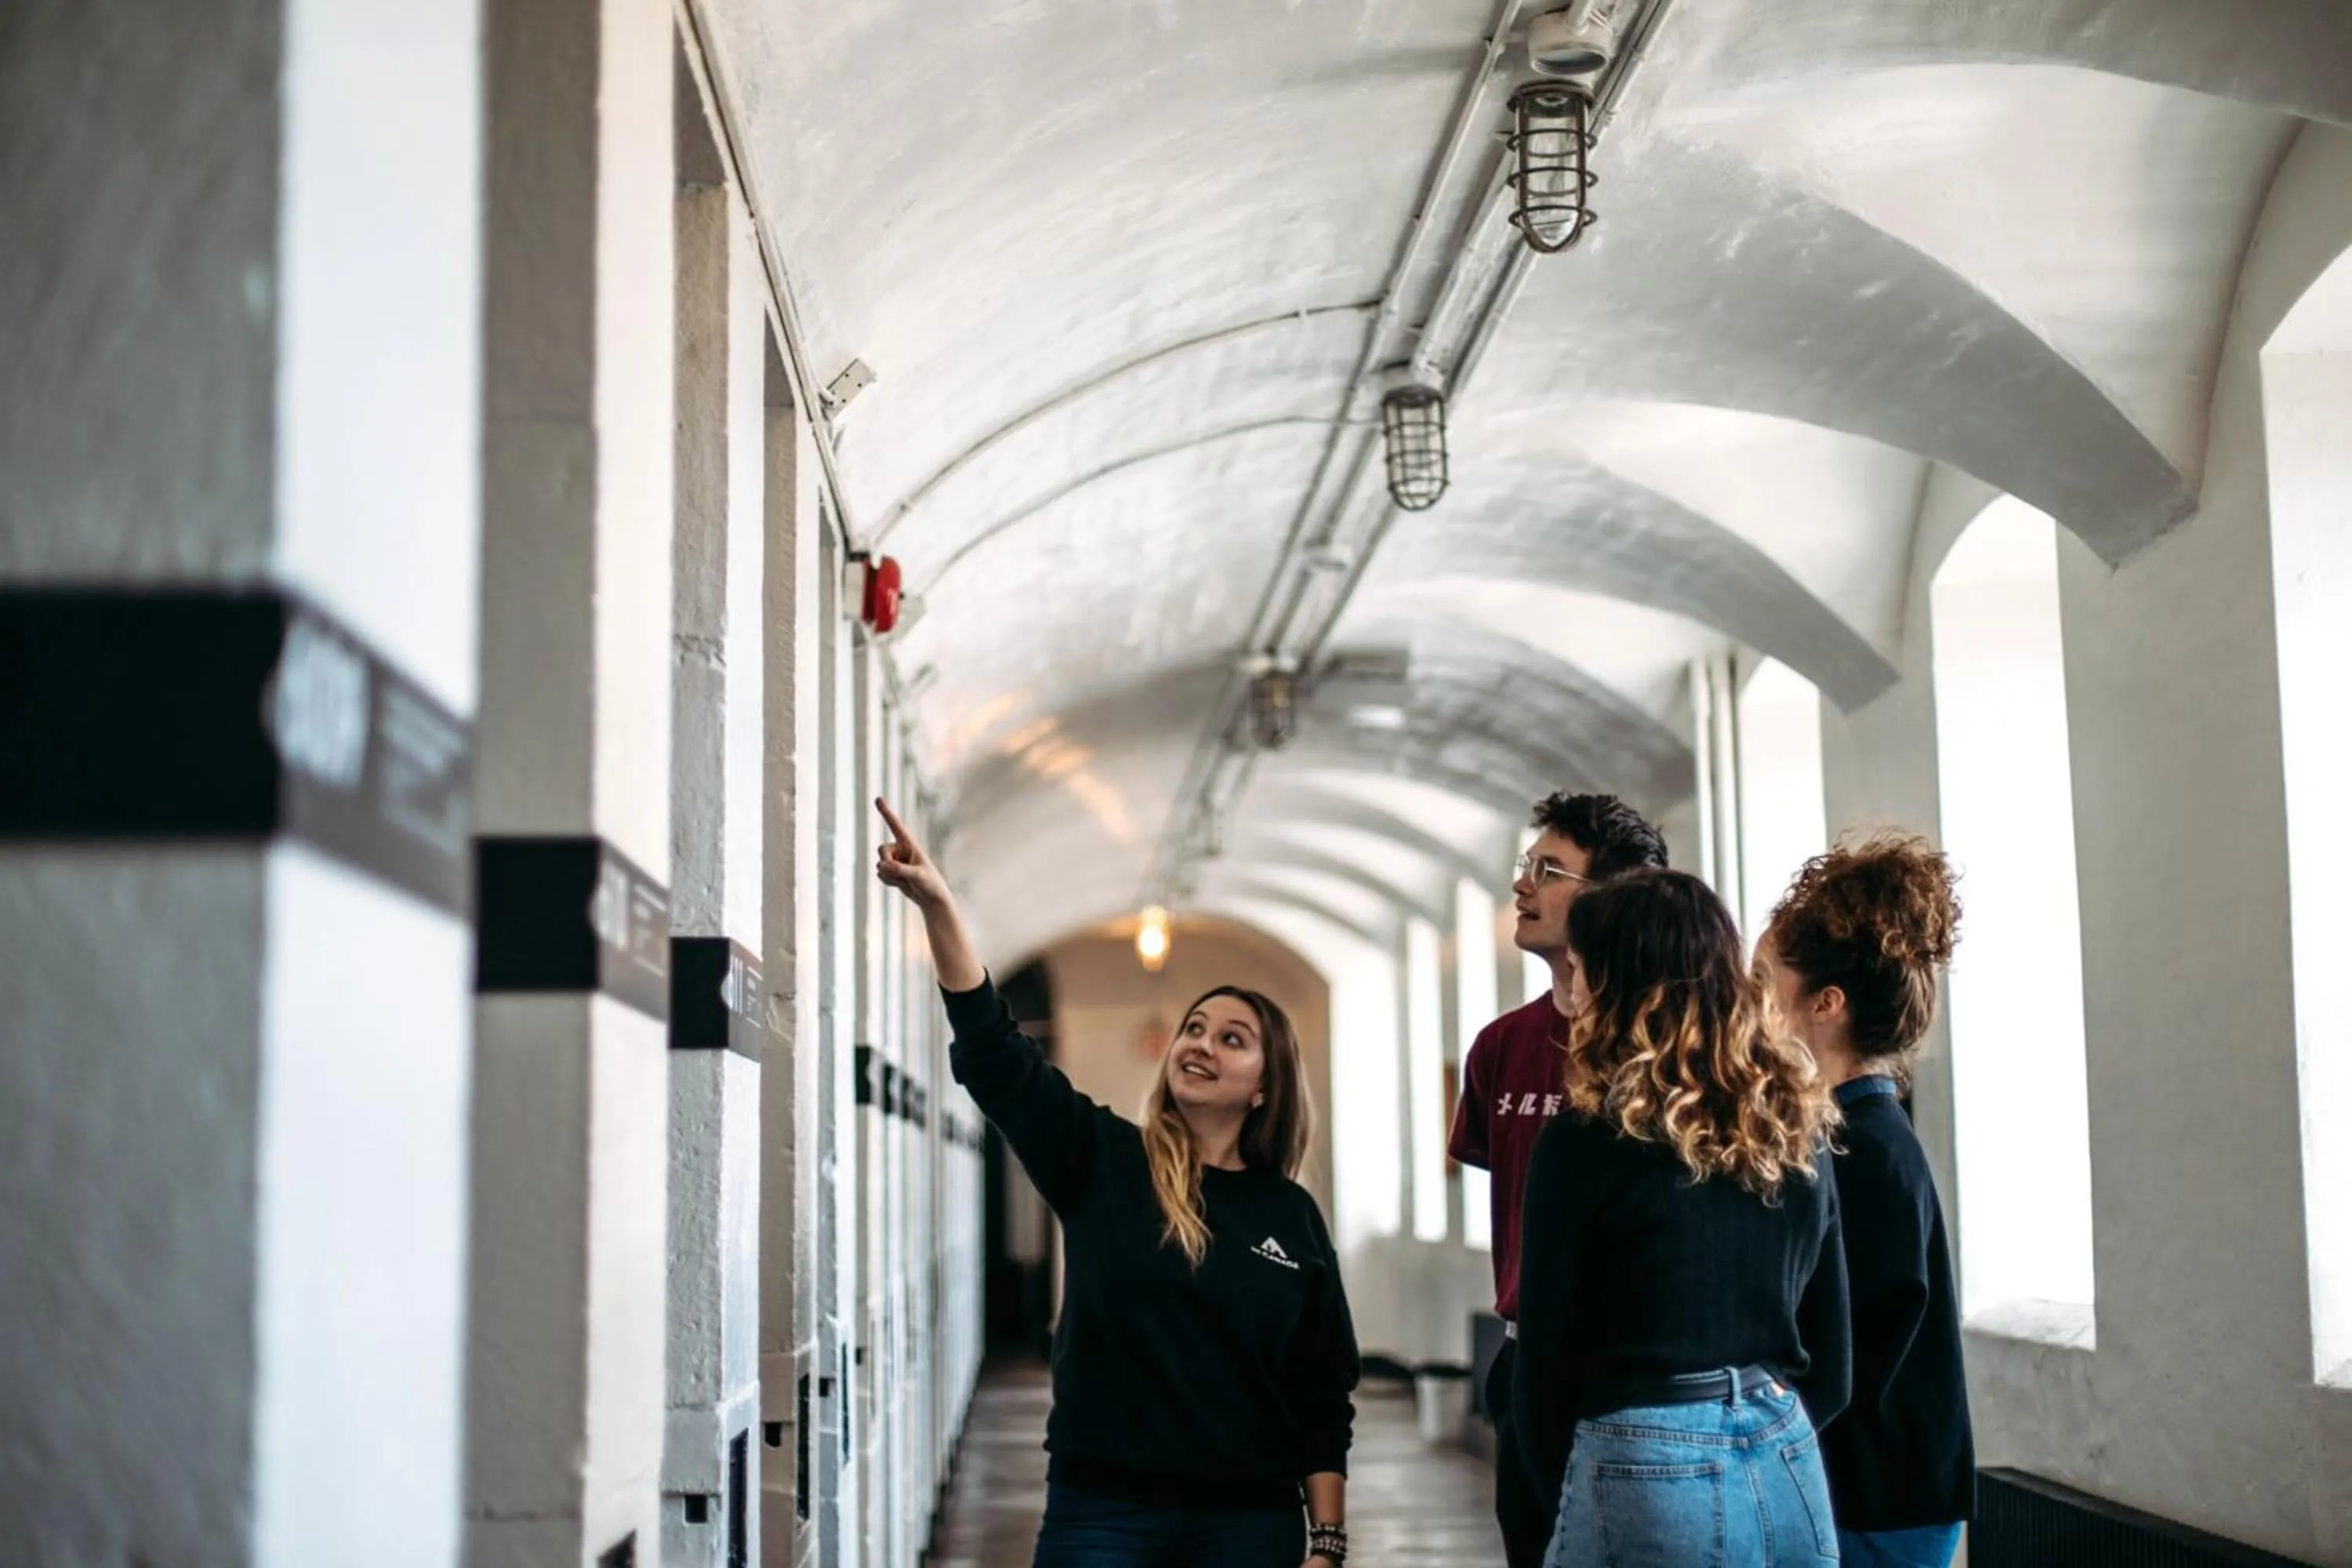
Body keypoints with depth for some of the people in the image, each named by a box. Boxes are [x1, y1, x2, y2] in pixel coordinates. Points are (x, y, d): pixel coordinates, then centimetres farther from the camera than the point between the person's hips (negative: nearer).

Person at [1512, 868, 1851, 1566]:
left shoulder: (1587, 1141, -9)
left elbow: (1547, 1357, -5)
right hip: (1790, 1476, 6)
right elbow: (1829, 1364, 13)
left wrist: (1563, 1496, 10)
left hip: (1653, 1475, -6)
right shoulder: (1800, 1132, 7)